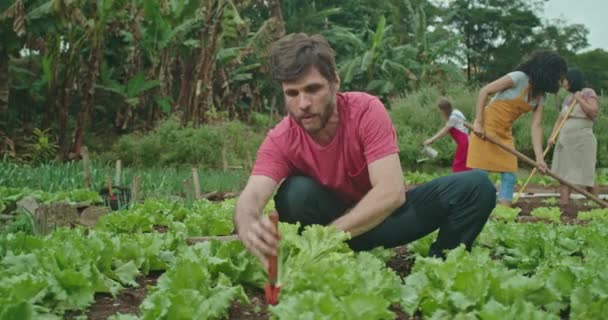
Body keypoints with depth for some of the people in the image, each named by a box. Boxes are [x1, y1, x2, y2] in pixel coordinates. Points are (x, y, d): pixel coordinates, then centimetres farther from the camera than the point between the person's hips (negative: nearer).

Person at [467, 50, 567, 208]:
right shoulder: (519, 78, -16)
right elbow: (484, 91, -16)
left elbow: (536, 126, -1)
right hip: (486, 127, -8)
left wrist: (539, 157, -11)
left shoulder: (540, 96, 6)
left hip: (505, 133, 8)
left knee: (509, 175, 3)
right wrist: (478, 122, -21)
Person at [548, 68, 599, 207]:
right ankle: (564, 203, -4)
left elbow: (593, 113, -14)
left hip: (583, 140, -6)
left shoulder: (588, 93, -1)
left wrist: (579, 99, -10)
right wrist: (552, 136, 0)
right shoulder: (567, 98, 17)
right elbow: (559, 120, 13)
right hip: (565, 140, 7)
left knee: (587, 173, -3)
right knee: (564, 172, -1)